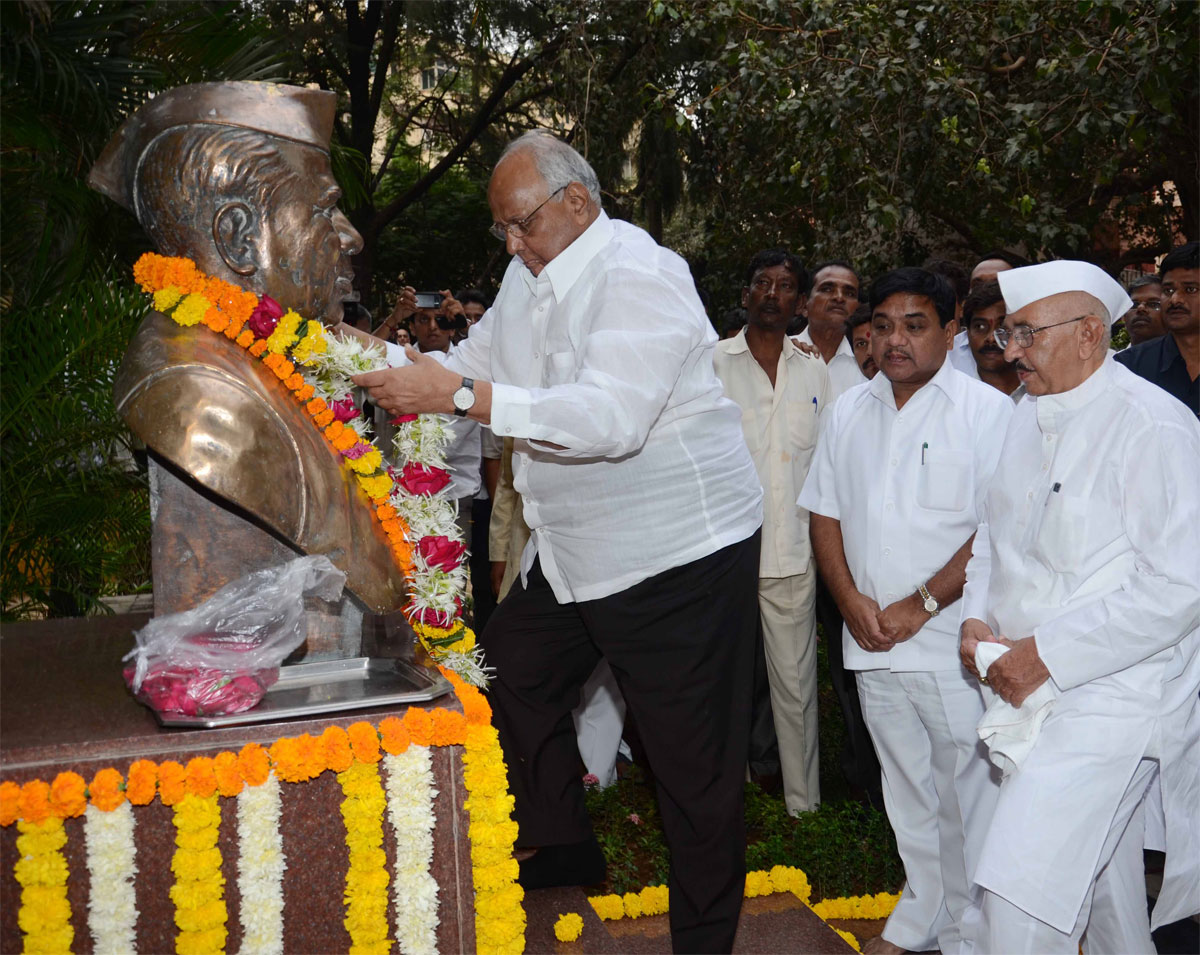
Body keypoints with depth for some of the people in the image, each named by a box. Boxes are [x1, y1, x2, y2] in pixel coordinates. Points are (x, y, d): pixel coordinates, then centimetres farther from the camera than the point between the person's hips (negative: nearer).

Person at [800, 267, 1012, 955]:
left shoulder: (988, 411, -8)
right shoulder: (849, 412, 10)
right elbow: (825, 513, 12)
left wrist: (919, 606, -15)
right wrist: (851, 599, -2)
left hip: (954, 646, -5)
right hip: (873, 642, 5)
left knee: (965, 797, 3)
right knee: (906, 791, 18)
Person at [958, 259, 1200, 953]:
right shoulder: (1030, 417, 10)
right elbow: (996, 531, 20)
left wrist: (1047, 653, -20)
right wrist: (977, 617, 2)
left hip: (1113, 699, -8)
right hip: (1033, 688, 8)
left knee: (1018, 895, -14)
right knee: (1101, 876, 22)